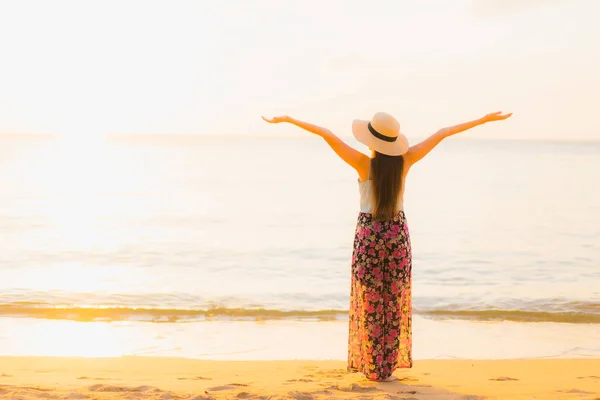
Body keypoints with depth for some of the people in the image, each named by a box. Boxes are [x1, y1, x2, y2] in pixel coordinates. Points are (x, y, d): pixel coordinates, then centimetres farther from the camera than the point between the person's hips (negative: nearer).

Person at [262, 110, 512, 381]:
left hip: (369, 234, -2)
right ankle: (388, 366, 14)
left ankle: (371, 366, 12)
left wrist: (288, 119, -13)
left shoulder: (363, 163, -13)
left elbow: (327, 134, -16)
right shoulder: (405, 161, -6)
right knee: (394, 303, 10)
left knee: (369, 304, 7)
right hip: (397, 234, 2)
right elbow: (443, 134, -1)